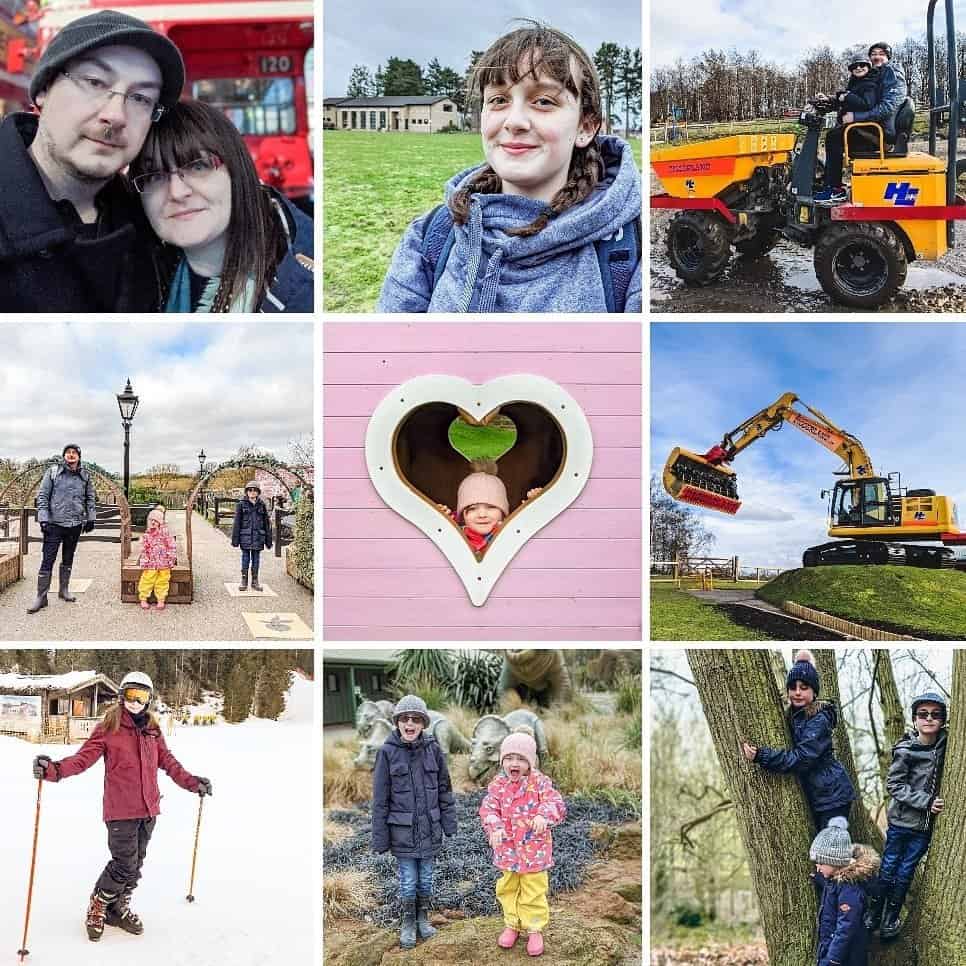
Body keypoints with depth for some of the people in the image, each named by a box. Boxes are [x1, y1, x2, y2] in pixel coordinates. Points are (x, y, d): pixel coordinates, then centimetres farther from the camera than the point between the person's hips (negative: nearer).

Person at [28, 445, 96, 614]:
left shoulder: (85, 475, 6)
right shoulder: (53, 472, -3)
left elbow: (91, 498, 15)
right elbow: (42, 496, -3)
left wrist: (91, 518, 10)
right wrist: (43, 519, -10)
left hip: (75, 525, 3)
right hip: (54, 523, -3)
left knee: (68, 559, 14)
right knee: (47, 560, -5)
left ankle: (63, 590, 27)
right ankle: (41, 597, -1)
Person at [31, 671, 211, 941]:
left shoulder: (152, 730, 11)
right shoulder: (108, 727, -4)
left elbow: (168, 762, 17)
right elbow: (84, 757, -12)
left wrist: (193, 783, 14)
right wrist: (55, 769, -28)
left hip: (148, 808, 5)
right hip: (120, 809, -5)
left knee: (135, 865, 14)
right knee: (125, 865, -9)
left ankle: (118, 908, 34)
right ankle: (98, 905, 17)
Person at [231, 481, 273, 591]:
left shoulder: (262, 505, 6)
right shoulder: (241, 504, 0)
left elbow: (266, 523, 9)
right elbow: (237, 522, -1)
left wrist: (268, 540, 7)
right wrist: (235, 539, -5)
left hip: (258, 537, 2)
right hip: (245, 536, -2)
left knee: (256, 558, 7)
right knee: (245, 558, 2)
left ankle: (255, 581, 14)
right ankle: (244, 581, 10)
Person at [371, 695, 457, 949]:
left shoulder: (433, 749, -5)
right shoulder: (387, 752, -11)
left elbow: (444, 789, 3)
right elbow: (380, 798, -7)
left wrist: (449, 823, 3)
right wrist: (380, 838, -6)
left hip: (429, 828, 2)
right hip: (401, 830, -2)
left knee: (425, 877, 14)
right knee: (408, 880, 6)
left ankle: (423, 918, 33)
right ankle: (408, 923, 25)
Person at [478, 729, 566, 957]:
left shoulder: (540, 783, -11)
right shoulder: (498, 785, -4)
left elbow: (556, 804, -21)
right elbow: (488, 809, -12)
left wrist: (544, 816, -42)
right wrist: (495, 827, -31)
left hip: (534, 849, -3)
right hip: (507, 849, 3)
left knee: (534, 891, 7)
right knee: (507, 889, 17)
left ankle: (535, 929, 23)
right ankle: (512, 925, 35)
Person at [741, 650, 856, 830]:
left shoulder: (818, 720, -19)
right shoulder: (792, 715, 6)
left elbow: (800, 759, -27)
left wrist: (760, 756, -33)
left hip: (832, 795, -9)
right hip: (816, 795, 9)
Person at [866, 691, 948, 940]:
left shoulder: (945, 745, -3)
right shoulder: (905, 750, -14)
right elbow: (894, 785, -13)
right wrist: (926, 801, -19)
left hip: (926, 825, 3)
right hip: (902, 821, -3)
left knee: (905, 873, 11)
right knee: (888, 869, 7)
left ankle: (890, 920, 23)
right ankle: (873, 916, 21)